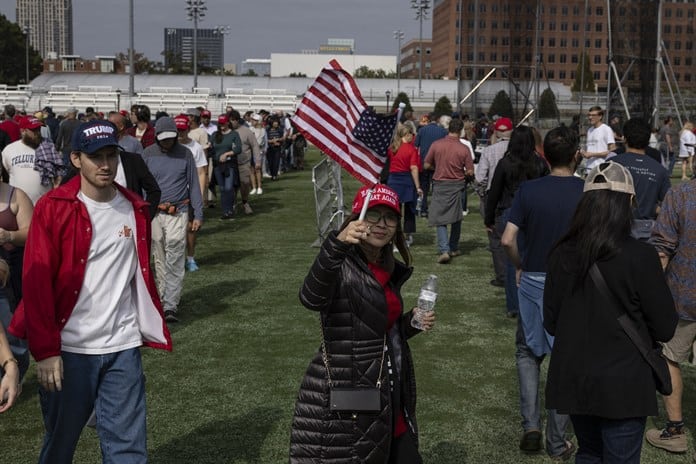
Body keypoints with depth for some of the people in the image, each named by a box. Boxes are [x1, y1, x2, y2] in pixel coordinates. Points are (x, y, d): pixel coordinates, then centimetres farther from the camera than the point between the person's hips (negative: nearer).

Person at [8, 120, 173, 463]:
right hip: (69, 348, -3)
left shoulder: (135, 208, 6)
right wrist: (45, 350, -14)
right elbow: (36, 283, -10)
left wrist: (149, 327, 10)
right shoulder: (52, 208, -8)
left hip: (123, 347, 3)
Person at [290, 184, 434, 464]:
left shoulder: (391, 271, 9)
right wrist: (337, 245, -49)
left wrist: (412, 323, 1)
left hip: (390, 394, 7)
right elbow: (311, 299, -36)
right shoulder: (341, 265, -13)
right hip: (346, 395, -7)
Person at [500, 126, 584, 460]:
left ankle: (530, 425, 8)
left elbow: (508, 240, -11)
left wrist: (520, 266, 6)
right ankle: (557, 441, 18)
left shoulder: (528, 190, -7)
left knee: (528, 352, 20)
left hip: (533, 281, 1)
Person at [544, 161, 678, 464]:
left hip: (573, 380, 4)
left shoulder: (562, 254, -5)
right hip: (623, 385, -4)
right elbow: (665, 329, -9)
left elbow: (550, 323, 4)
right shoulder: (641, 257, -17)